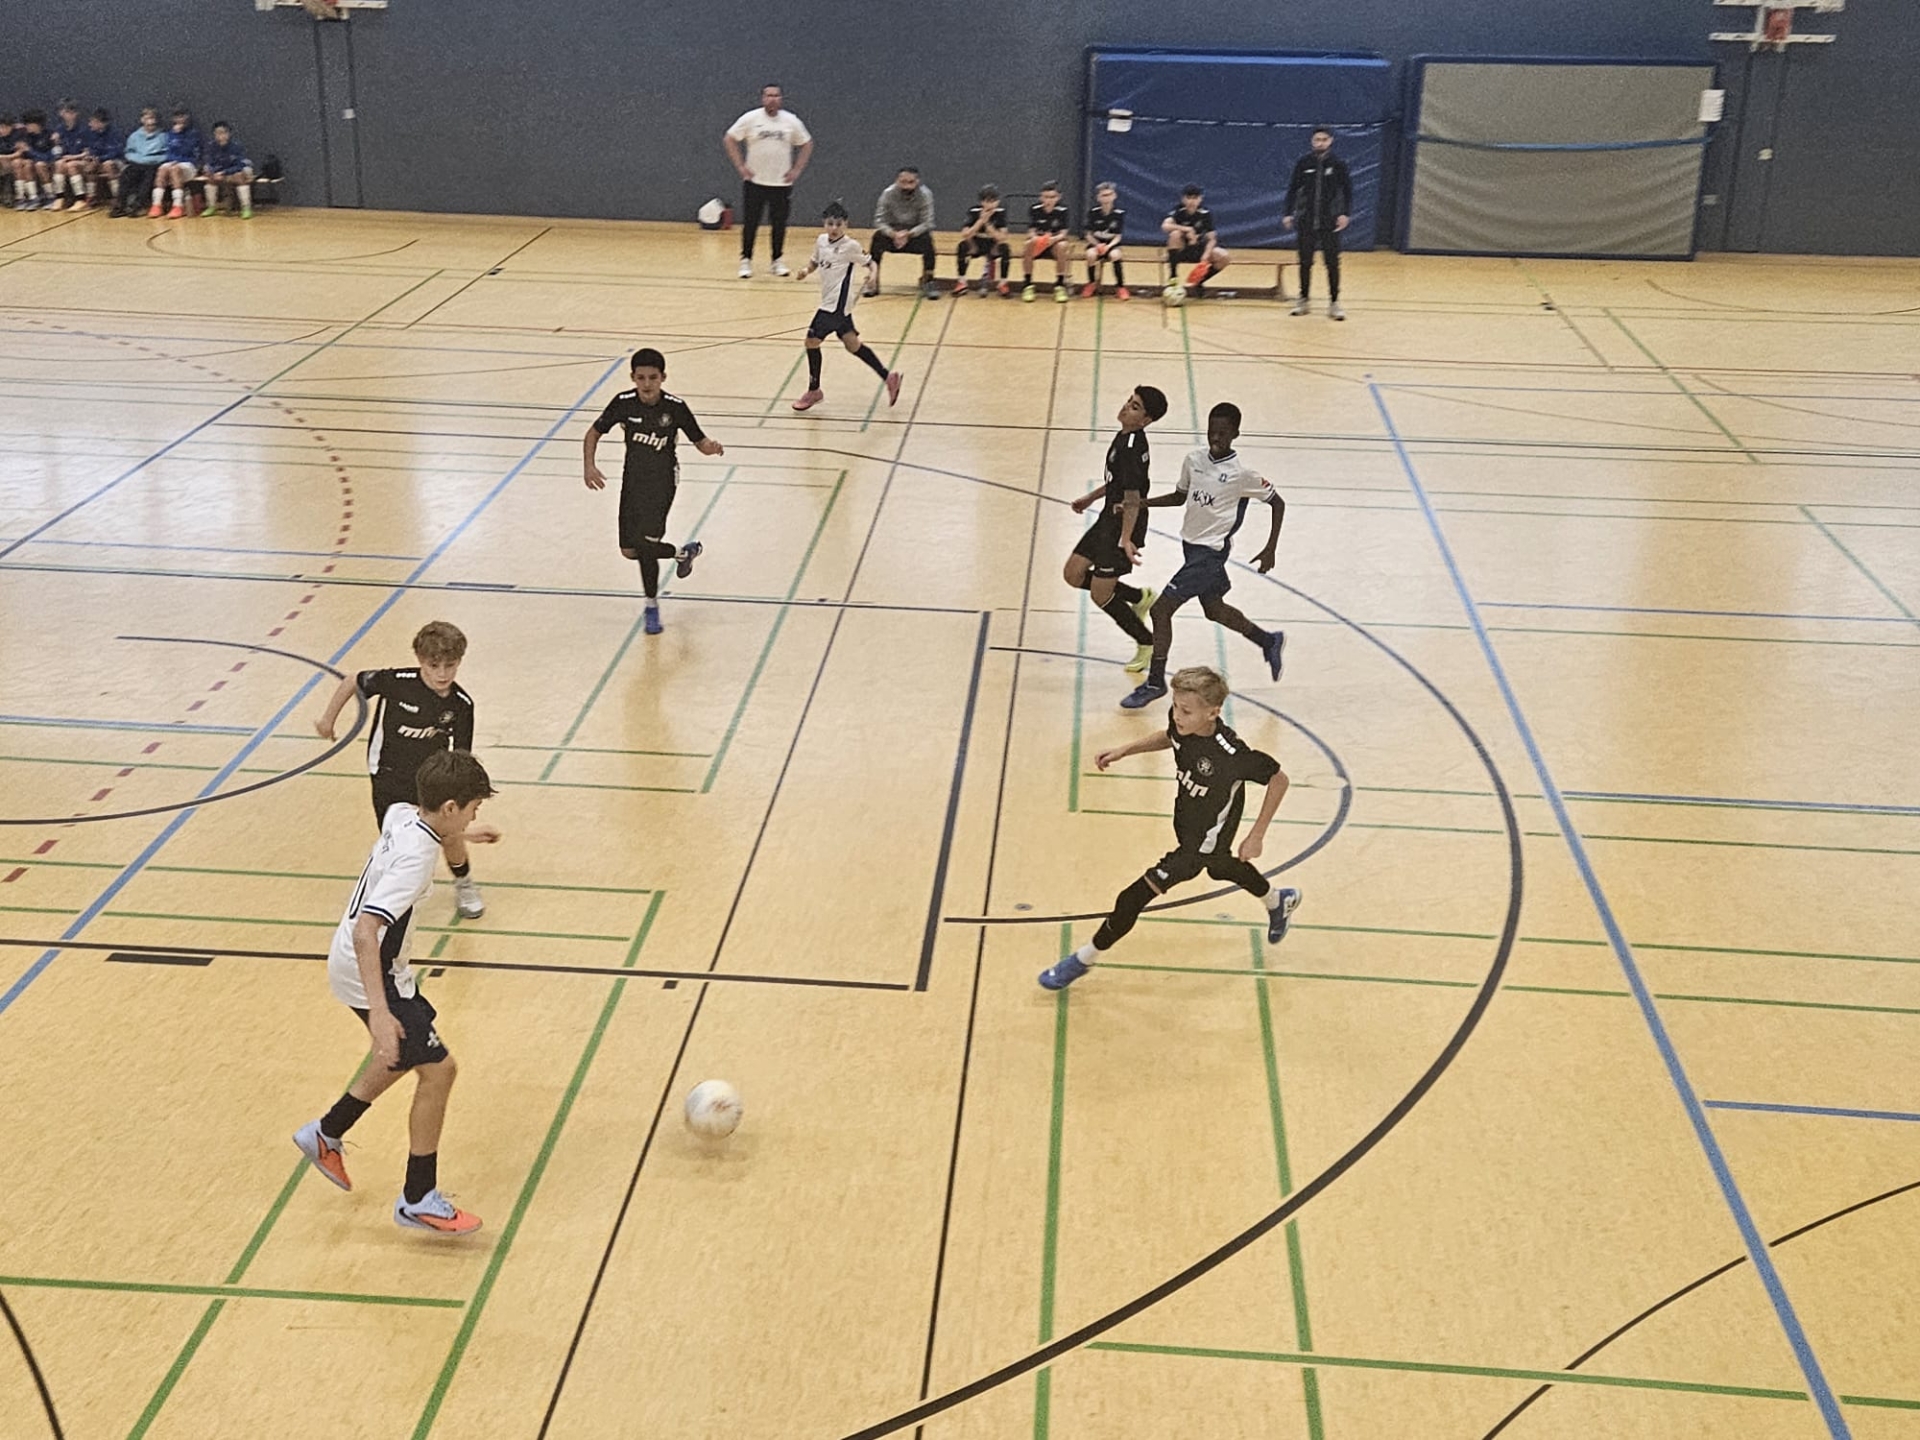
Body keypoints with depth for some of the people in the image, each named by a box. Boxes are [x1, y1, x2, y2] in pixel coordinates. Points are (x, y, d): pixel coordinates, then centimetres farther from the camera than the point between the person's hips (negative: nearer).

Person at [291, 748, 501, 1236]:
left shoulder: (402, 814, -4)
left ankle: (326, 1135, 41)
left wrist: (457, 836, 41)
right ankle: (418, 1201, 6)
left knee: (404, 1054, 27)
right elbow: (365, 931, -38)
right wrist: (379, 1012, -44)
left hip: (374, 964, 10)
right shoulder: (415, 859, -31)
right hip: (370, 976, -10)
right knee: (437, 1070, -4)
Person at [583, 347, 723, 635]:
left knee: (645, 543, -17)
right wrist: (589, 465, -16)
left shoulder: (675, 407, -18)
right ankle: (683, 552, 34)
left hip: (662, 480, -4)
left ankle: (652, 606, 5)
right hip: (632, 479, 4)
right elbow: (594, 433, -1)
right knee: (629, 551, 7)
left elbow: (700, 442, -9)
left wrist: (713, 447, -33)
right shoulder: (623, 403, -13)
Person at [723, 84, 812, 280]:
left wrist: (797, 169, 3)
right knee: (750, 223, 1)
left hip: (782, 183, 1)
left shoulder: (791, 121, 0)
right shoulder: (750, 119, -5)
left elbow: (807, 144, 11)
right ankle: (746, 260, 10)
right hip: (754, 181, -1)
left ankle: (777, 260, 19)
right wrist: (740, 166, -5)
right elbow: (729, 139, 0)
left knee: (779, 224, 6)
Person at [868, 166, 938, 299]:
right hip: (892, 233, 1)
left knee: (927, 239, -32)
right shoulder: (888, 193, -15)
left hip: (915, 233, 0)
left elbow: (927, 223, -18)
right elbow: (879, 221, -16)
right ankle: (872, 282, -21)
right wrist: (894, 234, -35)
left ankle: (928, 282, -19)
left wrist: (908, 234, -34)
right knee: (878, 237, -29)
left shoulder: (925, 195, -17)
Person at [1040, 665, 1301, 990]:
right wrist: (1124, 750, -5)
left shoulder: (1232, 754, -39)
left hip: (1203, 843, -8)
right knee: (1220, 867, 36)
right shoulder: (1181, 723, -20)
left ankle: (1084, 959, 12)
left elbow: (1279, 779, -24)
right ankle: (1279, 902, 64)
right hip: (1185, 822, 8)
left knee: (1136, 896, -8)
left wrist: (1256, 835, -20)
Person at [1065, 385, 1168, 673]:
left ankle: (1147, 643, 18)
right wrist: (1091, 497, 27)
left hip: (1124, 525, -10)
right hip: (1109, 518, 10)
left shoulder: (1131, 449, -25)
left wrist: (1125, 539, -34)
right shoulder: (1125, 438, 5)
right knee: (1074, 574, 12)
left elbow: (1132, 498, -29)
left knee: (1100, 594, 0)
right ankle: (1139, 597, 24)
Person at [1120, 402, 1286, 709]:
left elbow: (1277, 503, -6)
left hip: (1210, 552, -8)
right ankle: (1269, 641, 44)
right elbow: (1181, 496, 15)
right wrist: (1139, 502, 2)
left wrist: (1270, 551, -8)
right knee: (1214, 609, 23)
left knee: (1161, 609, -11)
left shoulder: (1242, 474, -17)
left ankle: (1155, 682, 2)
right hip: (1191, 544, 8)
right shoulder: (1194, 460, 0)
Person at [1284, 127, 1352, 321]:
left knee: (1332, 263, -2)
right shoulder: (1303, 162, 1)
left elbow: (1347, 189, 1)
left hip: (1330, 223, -1)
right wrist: (1288, 213, -3)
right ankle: (1303, 299, 20)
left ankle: (1334, 303, 4)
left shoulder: (1338, 164, -1)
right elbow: (1293, 188, 5)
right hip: (1306, 221, 1)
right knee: (1305, 262, 8)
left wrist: (1344, 213, -10)